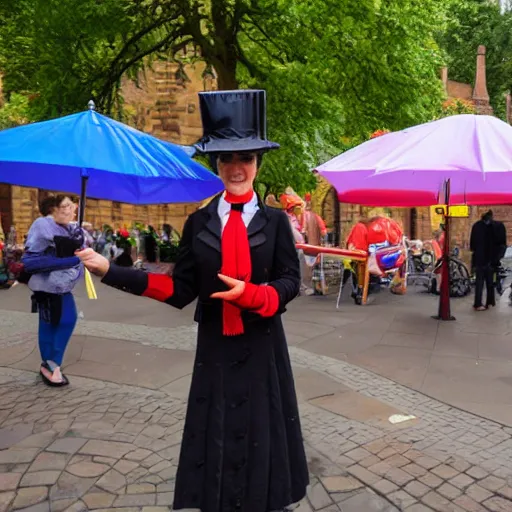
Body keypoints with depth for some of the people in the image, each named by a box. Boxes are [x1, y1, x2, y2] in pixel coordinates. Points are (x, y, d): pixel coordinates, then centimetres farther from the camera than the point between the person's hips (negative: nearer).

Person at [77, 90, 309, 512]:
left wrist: (249, 293, -23)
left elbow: (291, 282, -4)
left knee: (262, 430, 12)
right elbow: (181, 290, -3)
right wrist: (111, 271, -9)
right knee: (216, 432, 11)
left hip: (261, 345, -1)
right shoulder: (198, 223, 0)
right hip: (215, 345, 1)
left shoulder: (275, 220, -3)